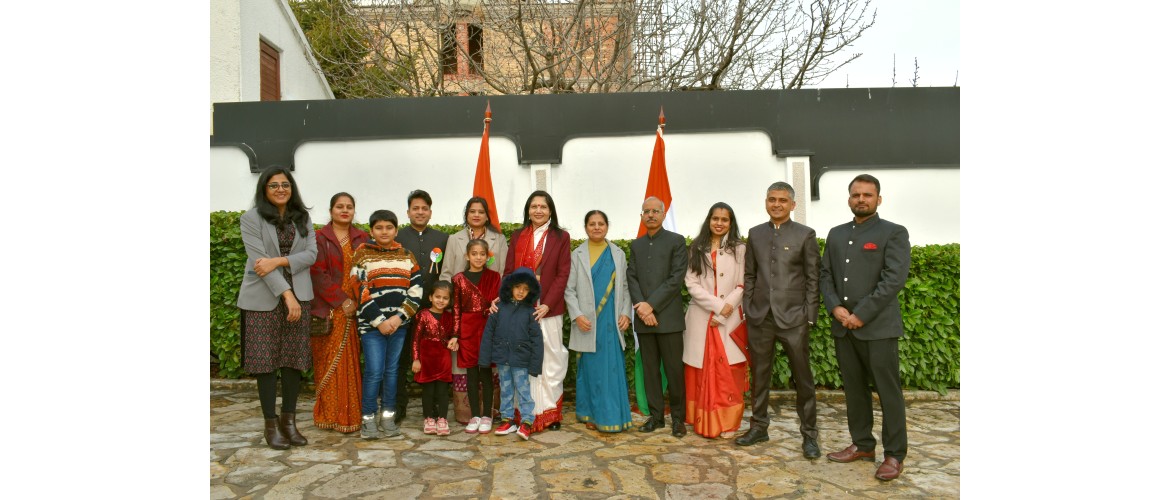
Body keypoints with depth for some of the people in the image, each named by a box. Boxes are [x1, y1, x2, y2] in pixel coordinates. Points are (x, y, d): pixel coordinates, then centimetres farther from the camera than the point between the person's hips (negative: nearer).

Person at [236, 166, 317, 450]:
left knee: (295, 359, 4)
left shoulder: (302, 218, 11)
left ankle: (289, 420, 14)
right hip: (263, 297, -3)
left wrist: (279, 261, -15)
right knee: (266, 360, -1)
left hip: (298, 295, 3)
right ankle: (270, 424, 9)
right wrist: (286, 294, -17)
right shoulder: (251, 219, -2)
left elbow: (312, 254, 1)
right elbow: (259, 260, -11)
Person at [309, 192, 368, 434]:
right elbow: (318, 274, -5)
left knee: (352, 363, 2)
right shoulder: (320, 238, 3)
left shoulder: (362, 239, 12)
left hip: (356, 311, 2)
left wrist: (357, 303, -7)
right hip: (329, 311, -2)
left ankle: (351, 414, 8)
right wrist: (342, 301, -11)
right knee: (330, 363, -1)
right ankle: (329, 415, 7)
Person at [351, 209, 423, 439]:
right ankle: (368, 418, 8)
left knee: (392, 370, 9)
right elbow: (360, 292, -6)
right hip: (371, 324, -3)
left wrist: (398, 317, -8)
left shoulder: (406, 256, 8)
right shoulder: (362, 255, 1)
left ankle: (388, 416, 19)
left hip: (399, 323, 3)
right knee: (374, 371, -6)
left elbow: (416, 290, 2)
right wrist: (379, 321, -11)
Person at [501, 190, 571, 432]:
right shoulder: (517, 237, 13)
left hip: (548, 308, -2)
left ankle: (550, 412, 10)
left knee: (551, 360, 1)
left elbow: (562, 275, -2)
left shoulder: (560, 237, 4)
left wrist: (547, 304, -13)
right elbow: (508, 272, 8)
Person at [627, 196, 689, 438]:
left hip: (668, 316, -4)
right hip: (644, 318, 4)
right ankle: (656, 415, 17)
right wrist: (641, 307, -9)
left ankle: (678, 417, 9)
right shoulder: (636, 245, 16)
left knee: (673, 368, -2)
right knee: (649, 368, 8)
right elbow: (632, 278, 8)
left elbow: (676, 278, -8)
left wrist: (651, 305, -13)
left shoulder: (676, 241, 2)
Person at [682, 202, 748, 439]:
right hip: (701, 318, 1)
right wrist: (717, 306, -11)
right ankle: (704, 422, 12)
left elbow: (742, 285, 1)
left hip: (730, 319, -1)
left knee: (728, 373, -1)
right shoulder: (696, 249, 7)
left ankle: (727, 423, 7)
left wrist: (726, 308, -13)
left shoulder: (739, 249, 6)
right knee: (702, 373, 4)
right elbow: (691, 284, -1)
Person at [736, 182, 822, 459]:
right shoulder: (755, 234, 10)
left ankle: (809, 434, 14)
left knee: (803, 378, 3)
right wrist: (748, 309, 5)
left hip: (793, 318, -3)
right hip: (760, 317, 3)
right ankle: (759, 426, 25)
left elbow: (813, 279, -2)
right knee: (759, 376, 11)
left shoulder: (805, 235, -1)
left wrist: (809, 316, -7)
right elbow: (749, 275, 12)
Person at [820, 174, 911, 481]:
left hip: (878, 326, -5)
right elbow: (825, 274, 12)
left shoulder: (894, 233, -1)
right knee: (854, 389, 12)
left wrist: (861, 314, -15)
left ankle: (894, 455, 10)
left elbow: (894, 279, -12)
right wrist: (835, 308, -5)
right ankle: (862, 445, 24)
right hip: (843, 327, 5)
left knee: (888, 391, 0)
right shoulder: (836, 234, 15)